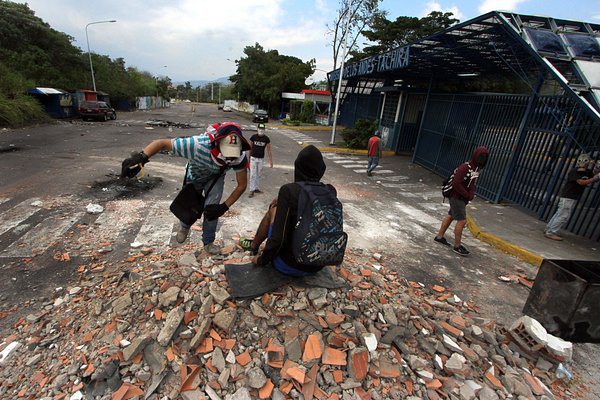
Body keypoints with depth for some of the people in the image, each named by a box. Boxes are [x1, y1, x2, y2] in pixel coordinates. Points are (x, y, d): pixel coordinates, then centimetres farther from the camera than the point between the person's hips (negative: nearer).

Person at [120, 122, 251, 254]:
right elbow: (162, 143, -37)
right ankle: (184, 227, 52)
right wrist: (141, 158, -54)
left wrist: (224, 206, -30)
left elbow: (241, 185, -25)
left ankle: (208, 242, 17)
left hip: (215, 177, 1)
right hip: (194, 176, 0)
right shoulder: (198, 145, -47)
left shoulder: (239, 156, -38)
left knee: (212, 209, -11)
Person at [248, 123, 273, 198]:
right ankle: (252, 190, -2)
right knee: (252, 174, -5)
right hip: (253, 158, -2)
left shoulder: (266, 139, -2)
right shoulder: (253, 137, -5)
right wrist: (248, 158, 7)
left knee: (258, 175, 10)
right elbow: (250, 148, 4)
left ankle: (256, 188, 22)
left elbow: (269, 150, 1)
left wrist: (271, 161, -4)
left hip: (261, 159, 2)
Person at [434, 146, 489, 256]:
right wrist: (467, 195, -19)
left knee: (450, 216, 17)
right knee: (462, 221, -7)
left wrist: (471, 194, 3)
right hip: (457, 197, -9)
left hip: (462, 198, 9)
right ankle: (457, 246, 5)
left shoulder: (476, 168, 7)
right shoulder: (465, 167, -22)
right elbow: (456, 183, -26)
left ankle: (439, 236, 30)